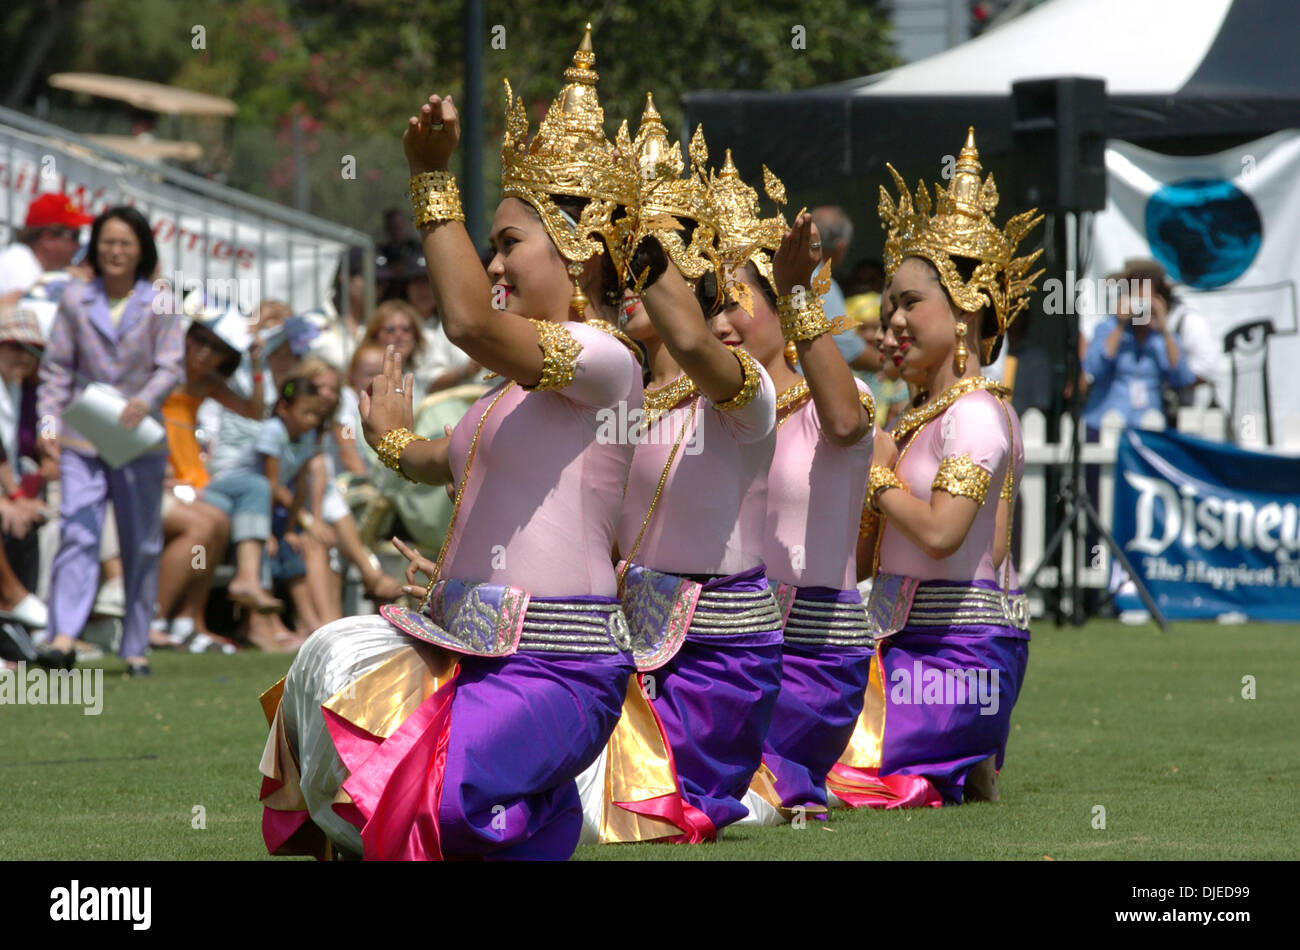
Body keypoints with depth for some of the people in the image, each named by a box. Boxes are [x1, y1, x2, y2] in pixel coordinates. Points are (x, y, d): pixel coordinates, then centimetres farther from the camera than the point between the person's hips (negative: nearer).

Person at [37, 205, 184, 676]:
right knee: (77, 533, -15)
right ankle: (64, 637, -25)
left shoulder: (160, 306, 2)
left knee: (142, 545, 6)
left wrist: (146, 400, -24)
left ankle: (135, 647, 14)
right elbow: (57, 367, 6)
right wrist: (49, 422, -6)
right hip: (82, 440, 0)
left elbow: (171, 366, -4)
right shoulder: (75, 300, 5)